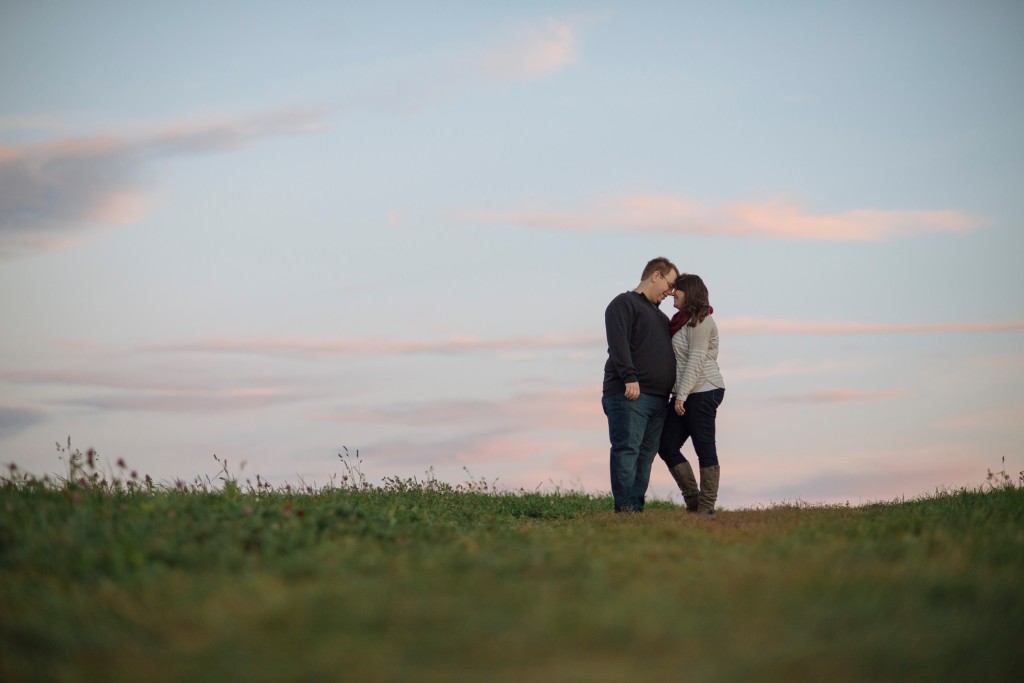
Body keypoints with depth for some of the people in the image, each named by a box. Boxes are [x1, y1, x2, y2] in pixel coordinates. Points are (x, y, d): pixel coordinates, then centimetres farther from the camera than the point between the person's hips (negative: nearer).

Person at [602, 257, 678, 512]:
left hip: (658, 398, 9)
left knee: (646, 455, 4)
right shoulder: (624, 304, 0)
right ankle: (625, 508, -18)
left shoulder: (659, 316, 29)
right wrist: (630, 377, -24)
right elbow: (618, 343, -14)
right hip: (628, 395, -9)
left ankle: (636, 508, 5)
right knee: (627, 450, -13)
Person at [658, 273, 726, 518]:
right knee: (666, 446, 6)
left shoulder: (700, 321, -11)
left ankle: (706, 508, -1)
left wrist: (682, 395, -21)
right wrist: (678, 395, 14)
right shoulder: (684, 321, 19)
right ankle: (692, 498, 12)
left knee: (705, 450, -5)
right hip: (685, 395, 10)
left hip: (702, 392, -10)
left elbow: (696, 360, -18)